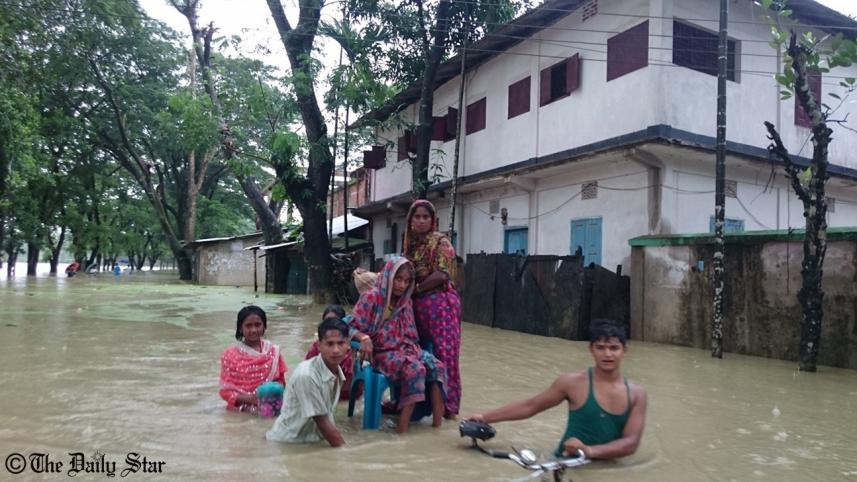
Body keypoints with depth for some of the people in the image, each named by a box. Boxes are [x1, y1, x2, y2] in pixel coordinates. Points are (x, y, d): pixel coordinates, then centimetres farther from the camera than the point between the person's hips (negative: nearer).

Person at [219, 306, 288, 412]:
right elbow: (226, 390, -4)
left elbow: (280, 381, 11)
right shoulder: (230, 355, -3)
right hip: (240, 411, -2)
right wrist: (248, 398, -20)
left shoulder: (273, 351, 5)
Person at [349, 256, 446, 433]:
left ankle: (437, 418, -28)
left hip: (407, 349, 6)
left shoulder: (406, 302, 14)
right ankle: (403, 423, -33)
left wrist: (414, 349, 2)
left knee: (437, 366, -24)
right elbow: (352, 328, -9)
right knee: (415, 369, -34)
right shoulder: (371, 298, -5)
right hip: (383, 353, -6)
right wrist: (365, 338, -29)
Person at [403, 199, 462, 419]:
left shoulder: (440, 241, -5)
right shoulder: (411, 243, 15)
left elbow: (441, 275, -15)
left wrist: (415, 289, -9)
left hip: (440, 303, -6)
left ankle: (448, 404, 2)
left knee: (442, 353, -6)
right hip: (417, 304, 6)